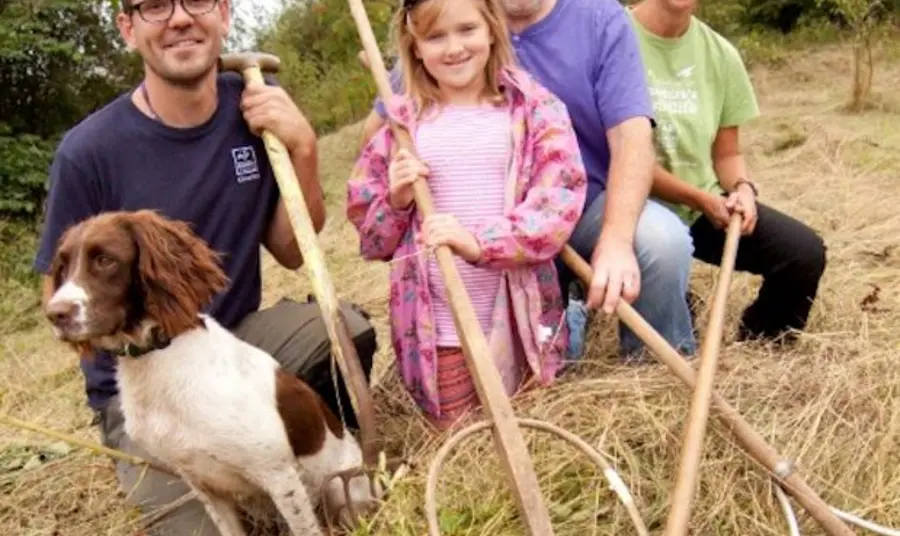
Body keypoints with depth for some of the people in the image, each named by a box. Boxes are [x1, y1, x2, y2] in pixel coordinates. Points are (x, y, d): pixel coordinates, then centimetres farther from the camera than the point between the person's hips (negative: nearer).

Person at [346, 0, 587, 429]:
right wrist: (396, 201, -12)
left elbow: (560, 200, -14)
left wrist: (480, 242, -26)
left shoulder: (536, 109, 0)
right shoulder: (399, 123, 5)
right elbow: (370, 237, 9)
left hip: (519, 318, -1)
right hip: (436, 325, 2)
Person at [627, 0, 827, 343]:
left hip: (708, 205, 5)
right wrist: (700, 199, -14)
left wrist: (742, 188, -13)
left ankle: (758, 344, 15)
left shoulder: (720, 53, 4)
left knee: (804, 250, -12)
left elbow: (727, 153, 10)